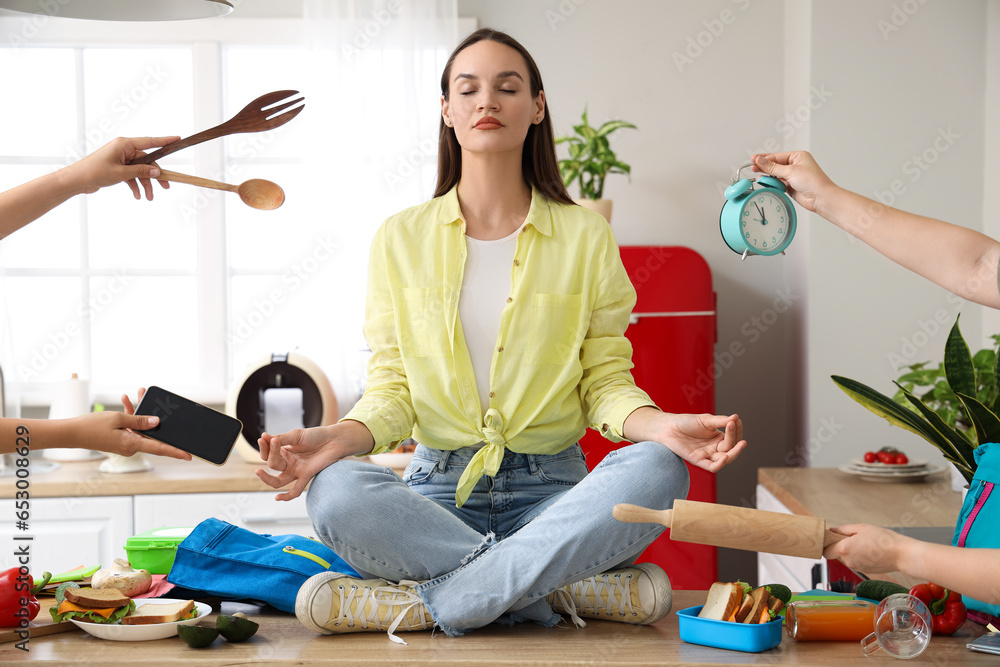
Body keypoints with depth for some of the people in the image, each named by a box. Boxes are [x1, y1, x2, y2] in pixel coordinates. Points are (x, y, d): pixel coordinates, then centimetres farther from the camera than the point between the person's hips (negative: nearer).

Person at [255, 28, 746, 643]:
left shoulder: (585, 236, 7)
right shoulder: (401, 239, 9)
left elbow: (606, 384, 5)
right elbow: (392, 386, 6)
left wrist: (661, 425, -18)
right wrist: (343, 436, -16)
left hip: (551, 493, 0)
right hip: (437, 491, 0)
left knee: (655, 471, -32)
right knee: (335, 491, -32)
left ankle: (430, 602, -29)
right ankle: (566, 588, -26)